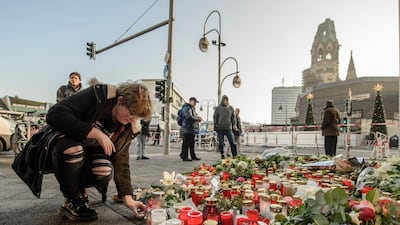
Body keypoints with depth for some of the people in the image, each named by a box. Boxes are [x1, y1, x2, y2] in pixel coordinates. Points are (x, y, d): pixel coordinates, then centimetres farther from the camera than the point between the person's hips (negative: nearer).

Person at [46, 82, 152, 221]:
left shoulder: (128, 127, -9)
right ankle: (73, 202, -12)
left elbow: (121, 161, -7)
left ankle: (77, 189, 5)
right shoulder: (97, 96, -26)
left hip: (87, 156, 3)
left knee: (106, 171, -30)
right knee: (73, 149, -39)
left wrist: (128, 199, -13)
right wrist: (96, 133, -35)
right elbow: (54, 115, -33)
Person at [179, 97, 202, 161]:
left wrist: (198, 118, 7)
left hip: (192, 129, 10)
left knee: (192, 143, 13)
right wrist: (197, 118, -12)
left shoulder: (192, 109, 24)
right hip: (187, 129, -10)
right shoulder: (186, 108, -9)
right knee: (186, 143, -6)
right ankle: (184, 157, -1)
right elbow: (189, 117, -20)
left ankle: (193, 156, 18)